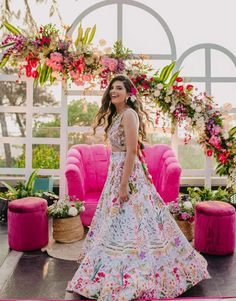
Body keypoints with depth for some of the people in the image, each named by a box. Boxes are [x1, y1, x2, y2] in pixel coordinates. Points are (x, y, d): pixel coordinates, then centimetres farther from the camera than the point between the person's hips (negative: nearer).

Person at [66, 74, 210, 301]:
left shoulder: (129, 114, -13)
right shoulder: (116, 115, 16)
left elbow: (132, 151, -20)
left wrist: (124, 184, -23)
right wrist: (116, 180, 18)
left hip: (127, 174, -10)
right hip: (116, 172, 10)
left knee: (127, 226, -4)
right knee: (117, 226, 16)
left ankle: (129, 282, 7)